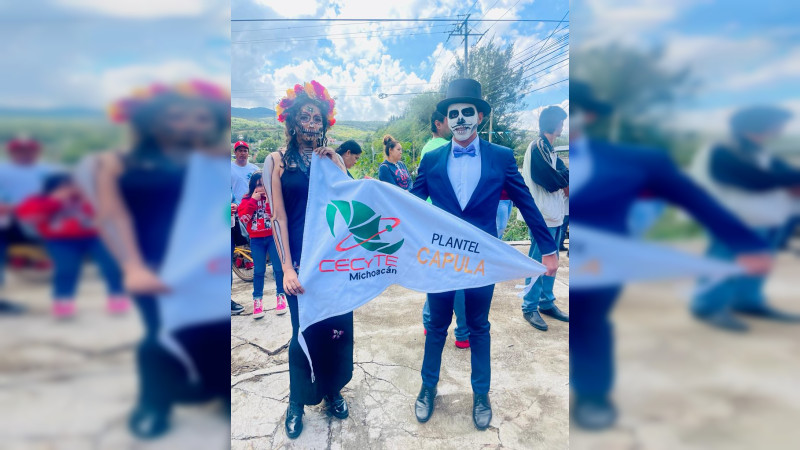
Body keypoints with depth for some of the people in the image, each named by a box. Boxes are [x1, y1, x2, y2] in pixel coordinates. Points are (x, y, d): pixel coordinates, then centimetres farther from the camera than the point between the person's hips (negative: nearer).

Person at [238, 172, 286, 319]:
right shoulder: (247, 199, 4)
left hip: (273, 237, -1)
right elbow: (243, 217, -11)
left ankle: (281, 296, 17)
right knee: (259, 271, 6)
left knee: (278, 268, 4)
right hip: (256, 240, 1)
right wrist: (253, 200, -14)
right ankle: (257, 300, 16)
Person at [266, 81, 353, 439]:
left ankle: (332, 391, 32)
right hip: (301, 260, -2)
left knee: (338, 326, 8)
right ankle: (297, 403, 28)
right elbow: (278, 217, -7)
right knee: (305, 332, 6)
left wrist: (336, 166, -11)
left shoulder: (332, 158, 8)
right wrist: (287, 267, -13)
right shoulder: (277, 161, 1)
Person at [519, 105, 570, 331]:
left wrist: (562, 177, -11)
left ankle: (546, 302, 27)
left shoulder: (549, 149, 16)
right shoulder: (538, 147, -14)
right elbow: (552, 182, -19)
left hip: (554, 215, 9)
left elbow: (561, 175, 9)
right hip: (542, 217, -9)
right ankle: (530, 308, 8)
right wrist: (565, 178, -2)